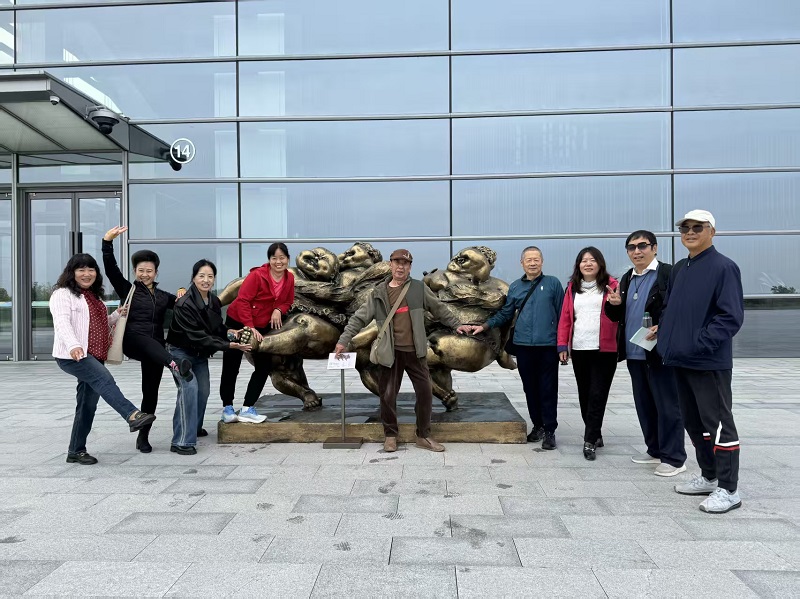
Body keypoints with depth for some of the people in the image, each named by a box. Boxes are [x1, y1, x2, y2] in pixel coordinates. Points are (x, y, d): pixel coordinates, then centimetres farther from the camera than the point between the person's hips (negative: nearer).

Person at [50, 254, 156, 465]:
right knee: (104, 379, -30)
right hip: (72, 356, -8)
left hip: (94, 356, 8)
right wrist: (73, 345, -38)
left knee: (88, 403, 6)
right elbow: (62, 323, -20)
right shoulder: (63, 294, -4)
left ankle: (76, 451, 14)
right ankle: (133, 416, -44)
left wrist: (117, 316, 11)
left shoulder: (94, 296, 22)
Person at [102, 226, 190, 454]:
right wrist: (107, 243, -15)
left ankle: (143, 436, 13)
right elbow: (111, 269, -3)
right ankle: (175, 365, -69)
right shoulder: (127, 289, 10)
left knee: (151, 392, 2)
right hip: (132, 342, -4)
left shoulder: (162, 296, 20)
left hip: (154, 348, 4)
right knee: (148, 340, -39)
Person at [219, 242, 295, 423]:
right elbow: (242, 301, -24)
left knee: (265, 366, 3)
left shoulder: (290, 278, -5)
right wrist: (250, 327, -27)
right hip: (238, 323, -6)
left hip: (262, 327, 6)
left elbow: (288, 302, 6)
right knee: (231, 368, 2)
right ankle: (227, 408, 16)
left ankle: (247, 408, 11)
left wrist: (279, 310, -16)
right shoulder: (257, 275, -22)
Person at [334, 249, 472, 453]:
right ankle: (390, 435, 23)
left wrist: (456, 324, 10)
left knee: (425, 392, 5)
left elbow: (439, 309, 14)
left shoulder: (419, 288, 4)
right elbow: (359, 318, 3)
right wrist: (343, 340, -2)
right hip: (391, 352, -1)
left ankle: (423, 436, 21)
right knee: (388, 395, 4)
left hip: (415, 351, 1)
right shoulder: (378, 292, 2)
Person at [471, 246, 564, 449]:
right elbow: (505, 314, 14)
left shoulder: (553, 283, 1)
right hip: (524, 346, 3)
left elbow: (562, 314, 1)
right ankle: (537, 425, 25)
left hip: (548, 346, -3)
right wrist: (484, 326, 4)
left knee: (548, 390, 0)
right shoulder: (515, 287, 10)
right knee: (530, 388, 11)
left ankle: (549, 431, 11)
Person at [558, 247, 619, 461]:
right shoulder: (572, 287, 11)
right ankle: (595, 435, 25)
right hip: (578, 349, 4)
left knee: (597, 395, -4)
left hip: (604, 350, -4)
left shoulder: (611, 284, 1)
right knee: (584, 395, 11)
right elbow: (565, 317, 9)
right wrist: (562, 345, 4)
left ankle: (590, 441, 2)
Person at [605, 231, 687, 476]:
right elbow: (616, 316, 18)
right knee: (644, 405, 15)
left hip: (660, 352, -7)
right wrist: (614, 304, -3)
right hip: (634, 354, 7)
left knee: (667, 405, 0)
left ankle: (674, 458, 10)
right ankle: (655, 450, 28)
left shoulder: (669, 274, -7)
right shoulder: (626, 279, 15)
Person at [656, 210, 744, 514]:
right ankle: (708, 477, 31)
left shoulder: (723, 267, -10)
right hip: (680, 361, 8)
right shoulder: (679, 269, 14)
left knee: (718, 423, 0)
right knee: (693, 421, 16)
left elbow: (732, 316, -16)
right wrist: (663, 333, 9)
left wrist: (700, 343, -21)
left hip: (710, 363, -8)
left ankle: (728, 489, 10)